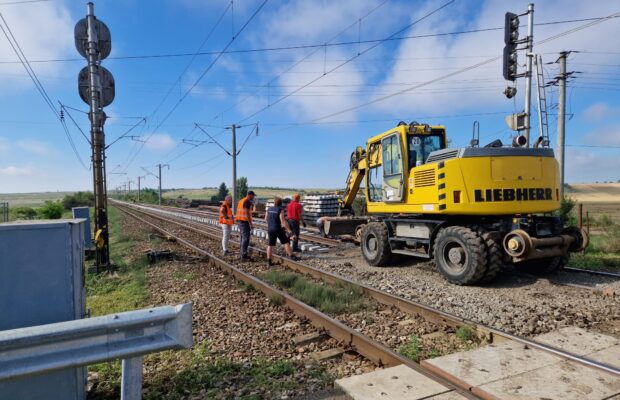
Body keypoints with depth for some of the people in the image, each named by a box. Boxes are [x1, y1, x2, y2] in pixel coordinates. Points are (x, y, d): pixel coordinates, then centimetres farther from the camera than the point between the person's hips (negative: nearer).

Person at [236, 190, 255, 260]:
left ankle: (241, 254, 16)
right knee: (246, 238, -6)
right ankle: (243, 255, -6)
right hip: (244, 222, -9)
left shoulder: (241, 201, 16)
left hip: (239, 221, 10)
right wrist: (250, 224, -17)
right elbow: (247, 213, -19)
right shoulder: (247, 202, -13)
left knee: (242, 238, 13)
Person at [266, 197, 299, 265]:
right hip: (278, 229, -5)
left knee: (270, 245, 8)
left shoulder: (269, 209, 6)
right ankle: (292, 256, 5)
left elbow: (266, 219, 17)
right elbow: (283, 221, -19)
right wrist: (289, 231, -19)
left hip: (270, 229, 5)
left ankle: (269, 261, 9)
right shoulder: (280, 210, -11)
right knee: (286, 242, 4)